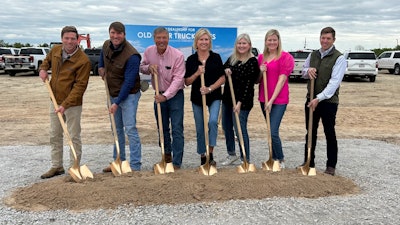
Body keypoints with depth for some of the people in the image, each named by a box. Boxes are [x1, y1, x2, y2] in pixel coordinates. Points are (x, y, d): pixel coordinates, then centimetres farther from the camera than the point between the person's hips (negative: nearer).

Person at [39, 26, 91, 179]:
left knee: (74, 137, 3)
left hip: (73, 104, -7)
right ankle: (57, 167, 29)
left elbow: (80, 86, -22)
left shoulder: (83, 61, -19)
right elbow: (47, 60, 26)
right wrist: (43, 69, 4)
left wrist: (65, 104, -27)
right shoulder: (55, 50, 2)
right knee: (54, 136, 15)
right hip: (55, 101, 7)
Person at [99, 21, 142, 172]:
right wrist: (101, 67, 7)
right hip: (113, 94, 8)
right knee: (117, 129, 16)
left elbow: (128, 82, -24)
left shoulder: (132, 56, -23)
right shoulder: (106, 45, 0)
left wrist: (117, 103, -23)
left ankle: (135, 166, -4)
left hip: (128, 95, -8)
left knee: (130, 129, -11)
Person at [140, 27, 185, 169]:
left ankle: (176, 163, -2)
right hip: (159, 95, 5)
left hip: (175, 95, -5)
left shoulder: (178, 55, -18)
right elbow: (142, 67, 11)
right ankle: (167, 155, 36)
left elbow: (178, 78, -21)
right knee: (162, 128, 16)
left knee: (177, 130, -7)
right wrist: (148, 67, -13)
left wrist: (165, 96, -29)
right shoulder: (149, 52, -3)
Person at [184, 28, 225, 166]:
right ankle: (203, 156, 24)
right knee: (200, 129, 8)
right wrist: (197, 73, -17)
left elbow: (222, 78, -3)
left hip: (214, 96, -1)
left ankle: (210, 154, -9)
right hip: (197, 97, 2)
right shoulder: (191, 59, 2)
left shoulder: (216, 57, 0)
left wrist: (210, 88, -16)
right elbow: (187, 82, 0)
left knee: (213, 121, -22)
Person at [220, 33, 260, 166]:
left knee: (240, 130, -5)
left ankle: (246, 160, 10)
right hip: (227, 98, 8)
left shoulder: (252, 62, -12)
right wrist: (225, 70, -6)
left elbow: (249, 84, -16)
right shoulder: (232, 58, 8)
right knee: (226, 127, 16)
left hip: (242, 100, -7)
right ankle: (231, 154, 34)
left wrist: (240, 102, -21)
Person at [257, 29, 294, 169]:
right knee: (270, 131, 12)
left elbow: (282, 79, -12)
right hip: (264, 99, 6)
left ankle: (281, 160, 10)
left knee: (273, 132, -10)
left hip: (279, 99, -6)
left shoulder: (285, 57, -6)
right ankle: (274, 158, 26)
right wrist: (260, 72, -7)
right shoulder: (261, 57, 11)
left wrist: (271, 100, -16)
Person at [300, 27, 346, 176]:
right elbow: (303, 72, 21)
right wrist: (308, 71, -4)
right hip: (311, 99, 5)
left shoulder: (339, 58, -9)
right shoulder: (313, 55, 10)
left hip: (329, 102, -5)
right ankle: (308, 162, 25)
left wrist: (319, 98, -26)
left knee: (330, 134, 4)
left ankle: (331, 166, 17)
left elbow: (334, 81, -18)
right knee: (310, 133, 12)